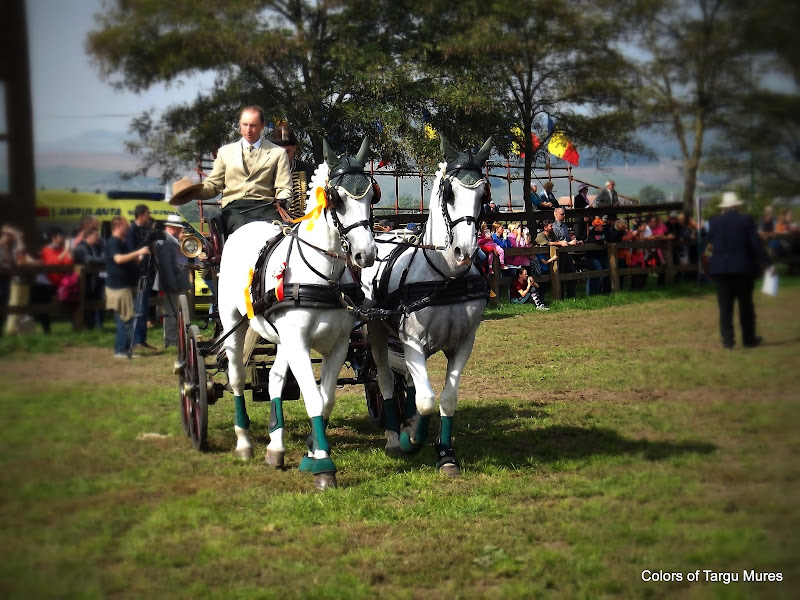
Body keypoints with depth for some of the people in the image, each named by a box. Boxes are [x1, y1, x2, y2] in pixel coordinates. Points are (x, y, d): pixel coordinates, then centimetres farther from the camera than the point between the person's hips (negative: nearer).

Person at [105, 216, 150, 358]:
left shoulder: (122, 242, 19)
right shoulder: (113, 242, -13)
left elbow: (130, 261, 30)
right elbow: (118, 258, -29)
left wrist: (140, 257, 12)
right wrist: (138, 252, -29)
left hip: (126, 285, 10)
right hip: (118, 286, -10)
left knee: (124, 319, 11)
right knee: (125, 318, -10)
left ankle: (124, 349, 14)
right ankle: (121, 350, -8)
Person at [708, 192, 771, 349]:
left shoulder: (714, 222, 0)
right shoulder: (746, 220, -6)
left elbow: (710, 243, 6)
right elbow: (756, 244, -9)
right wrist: (768, 263, -6)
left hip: (720, 269, 1)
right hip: (743, 268, -1)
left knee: (725, 305, 4)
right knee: (745, 304, 9)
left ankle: (727, 340, -1)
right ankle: (749, 339, 14)